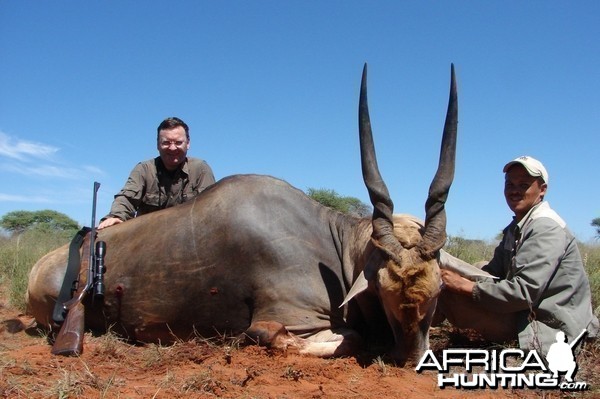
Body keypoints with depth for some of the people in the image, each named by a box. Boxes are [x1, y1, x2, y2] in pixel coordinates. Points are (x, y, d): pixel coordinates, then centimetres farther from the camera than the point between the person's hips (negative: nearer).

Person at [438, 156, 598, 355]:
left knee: (452, 297, -24)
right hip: (527, 314, 10)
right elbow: (494, 271, 10)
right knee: (447, 290, 7)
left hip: (551, 327, -10)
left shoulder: (546, 228, -18)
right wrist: (459, 277, -9)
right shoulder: (516, 227, 14)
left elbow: (525, 291, -26)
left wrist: (466, 285, -22)